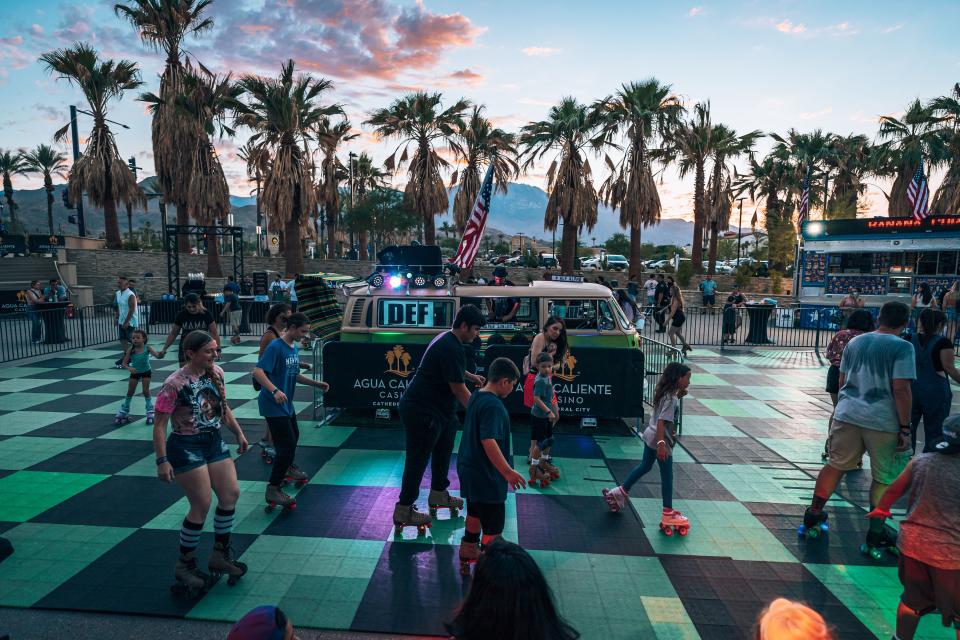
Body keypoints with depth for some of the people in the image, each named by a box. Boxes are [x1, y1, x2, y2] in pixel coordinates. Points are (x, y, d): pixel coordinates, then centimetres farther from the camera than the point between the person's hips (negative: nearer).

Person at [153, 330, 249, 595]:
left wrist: (238, 433, 13)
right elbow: (160, 424, -17)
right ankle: (185, 566, 19)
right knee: (202, 506, -3)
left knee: (231, 493, 6)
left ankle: (220, 555, 24)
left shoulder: (216, 373, 0)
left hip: (214, 442, 7)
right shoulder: (175, 384, -20)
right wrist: (162, 461, -20)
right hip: (187, 448, -7)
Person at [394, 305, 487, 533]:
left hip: (436, 409, 11)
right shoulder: (452, 349, -24)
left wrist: (472, 376, 21)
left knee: (442, 451, 22)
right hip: (422, 411, -11)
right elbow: (459, 390, -22)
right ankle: (403, 512, 9)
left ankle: (438, 494, 39)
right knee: (417, 460, -2)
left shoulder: (446, 339, 9)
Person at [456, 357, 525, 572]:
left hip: (470, 469, 10)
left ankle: (467, 554, 39)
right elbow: (488, 441, -31)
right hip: (486, 476, -10)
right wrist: (507, 471, -30)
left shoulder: (476, 397, 6)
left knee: (475, 514, 25)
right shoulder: (493, 405, -23)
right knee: (493, 526, 0)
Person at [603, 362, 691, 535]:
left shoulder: (666, 392, 5)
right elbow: (661, 422, -29)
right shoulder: (671, 398, -22)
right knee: (667, 476, 2)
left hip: (651, 436, 9)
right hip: (660, 440, -9)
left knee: (644, 466, 25)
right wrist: (661, 444, -33)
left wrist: (679, 395, 10)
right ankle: (668, 514, 12)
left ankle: (621, 492, 34)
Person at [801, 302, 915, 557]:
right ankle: (876, 533, 20)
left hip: (847, 414, 5)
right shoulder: (902, 347, -9)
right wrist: (905, 427, -11)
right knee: (884, 478, 11)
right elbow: (901, 389, -16)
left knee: (835, 465, 16)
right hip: (883, 421, -5)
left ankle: (812, 515, 23)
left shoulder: (855, 342, 9)